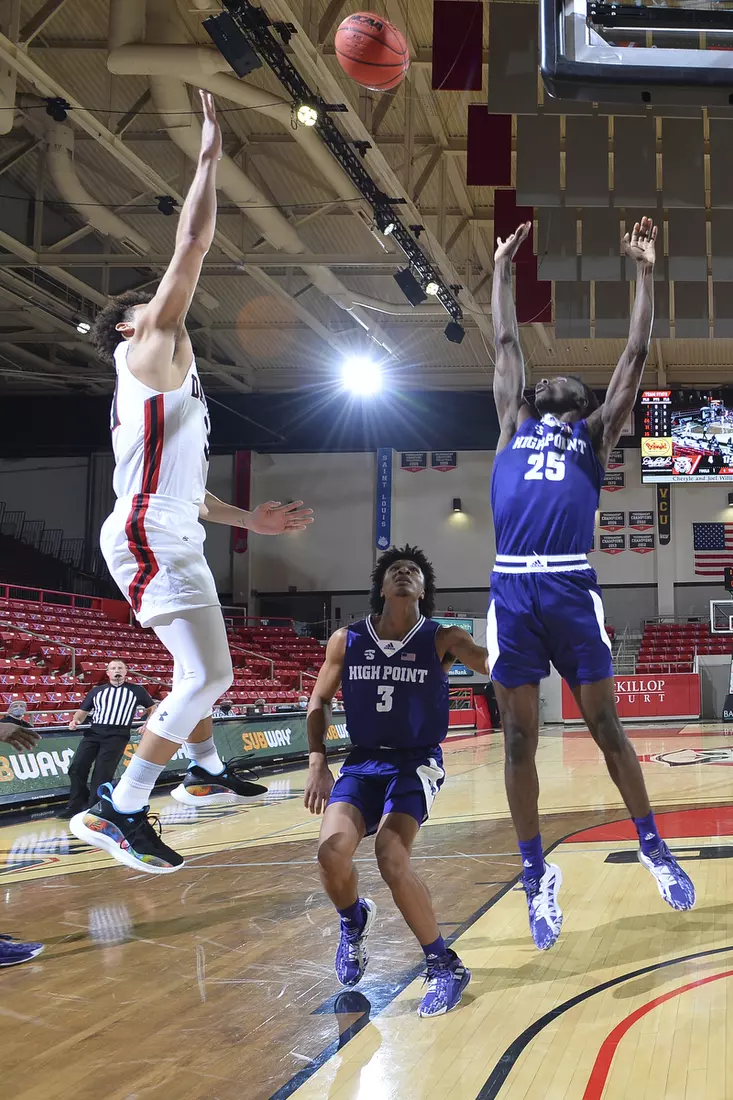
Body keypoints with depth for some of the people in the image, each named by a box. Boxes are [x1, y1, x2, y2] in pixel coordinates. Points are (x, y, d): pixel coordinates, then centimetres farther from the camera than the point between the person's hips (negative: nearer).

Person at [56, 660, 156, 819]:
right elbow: (83, 710, 20)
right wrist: (76, 720, -1)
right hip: (94, 732, 4)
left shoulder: (136, 690, 12)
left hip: (117, 735, -4)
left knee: (102, 774, -8)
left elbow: (151, 707, 21)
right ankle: (75, 805, 10)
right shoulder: (96, 691, 19)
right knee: (77, 768, -4)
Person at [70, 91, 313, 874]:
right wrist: (209, 156, -1)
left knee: (202, 670, 24)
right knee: (208, 676, -17)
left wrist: (251, 519, 28)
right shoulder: (150, 350, -1)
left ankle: (207, 772, 42)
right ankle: (116, 812, -15)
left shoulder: (155, 381, 25)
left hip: (169, 539, 10)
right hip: (149, 540, -10)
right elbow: (192, 245, -9)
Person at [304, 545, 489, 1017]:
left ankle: (445, 965, -4)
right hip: (363, 761, 3)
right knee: (332, 850, -20)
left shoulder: (442, 640, -7)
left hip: (417, 763, -3)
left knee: (392, 857, -25)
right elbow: (319, 701, 9)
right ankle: (354, 920, 17)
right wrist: (318, 763, -1)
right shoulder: (346, 640, -1)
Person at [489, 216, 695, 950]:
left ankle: (652, 847, 24)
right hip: (512, 592, 1)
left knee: (606, 727, 6)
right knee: (518, 740, 4)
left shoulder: (596, 434, 18)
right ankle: (536, 875, 15)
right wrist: (502, 270, 33)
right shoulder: (514, 425, 21)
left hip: (572, 591, -1)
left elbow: (636, 354, 17)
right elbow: (506, 343, 28)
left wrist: (643, 273, 20)